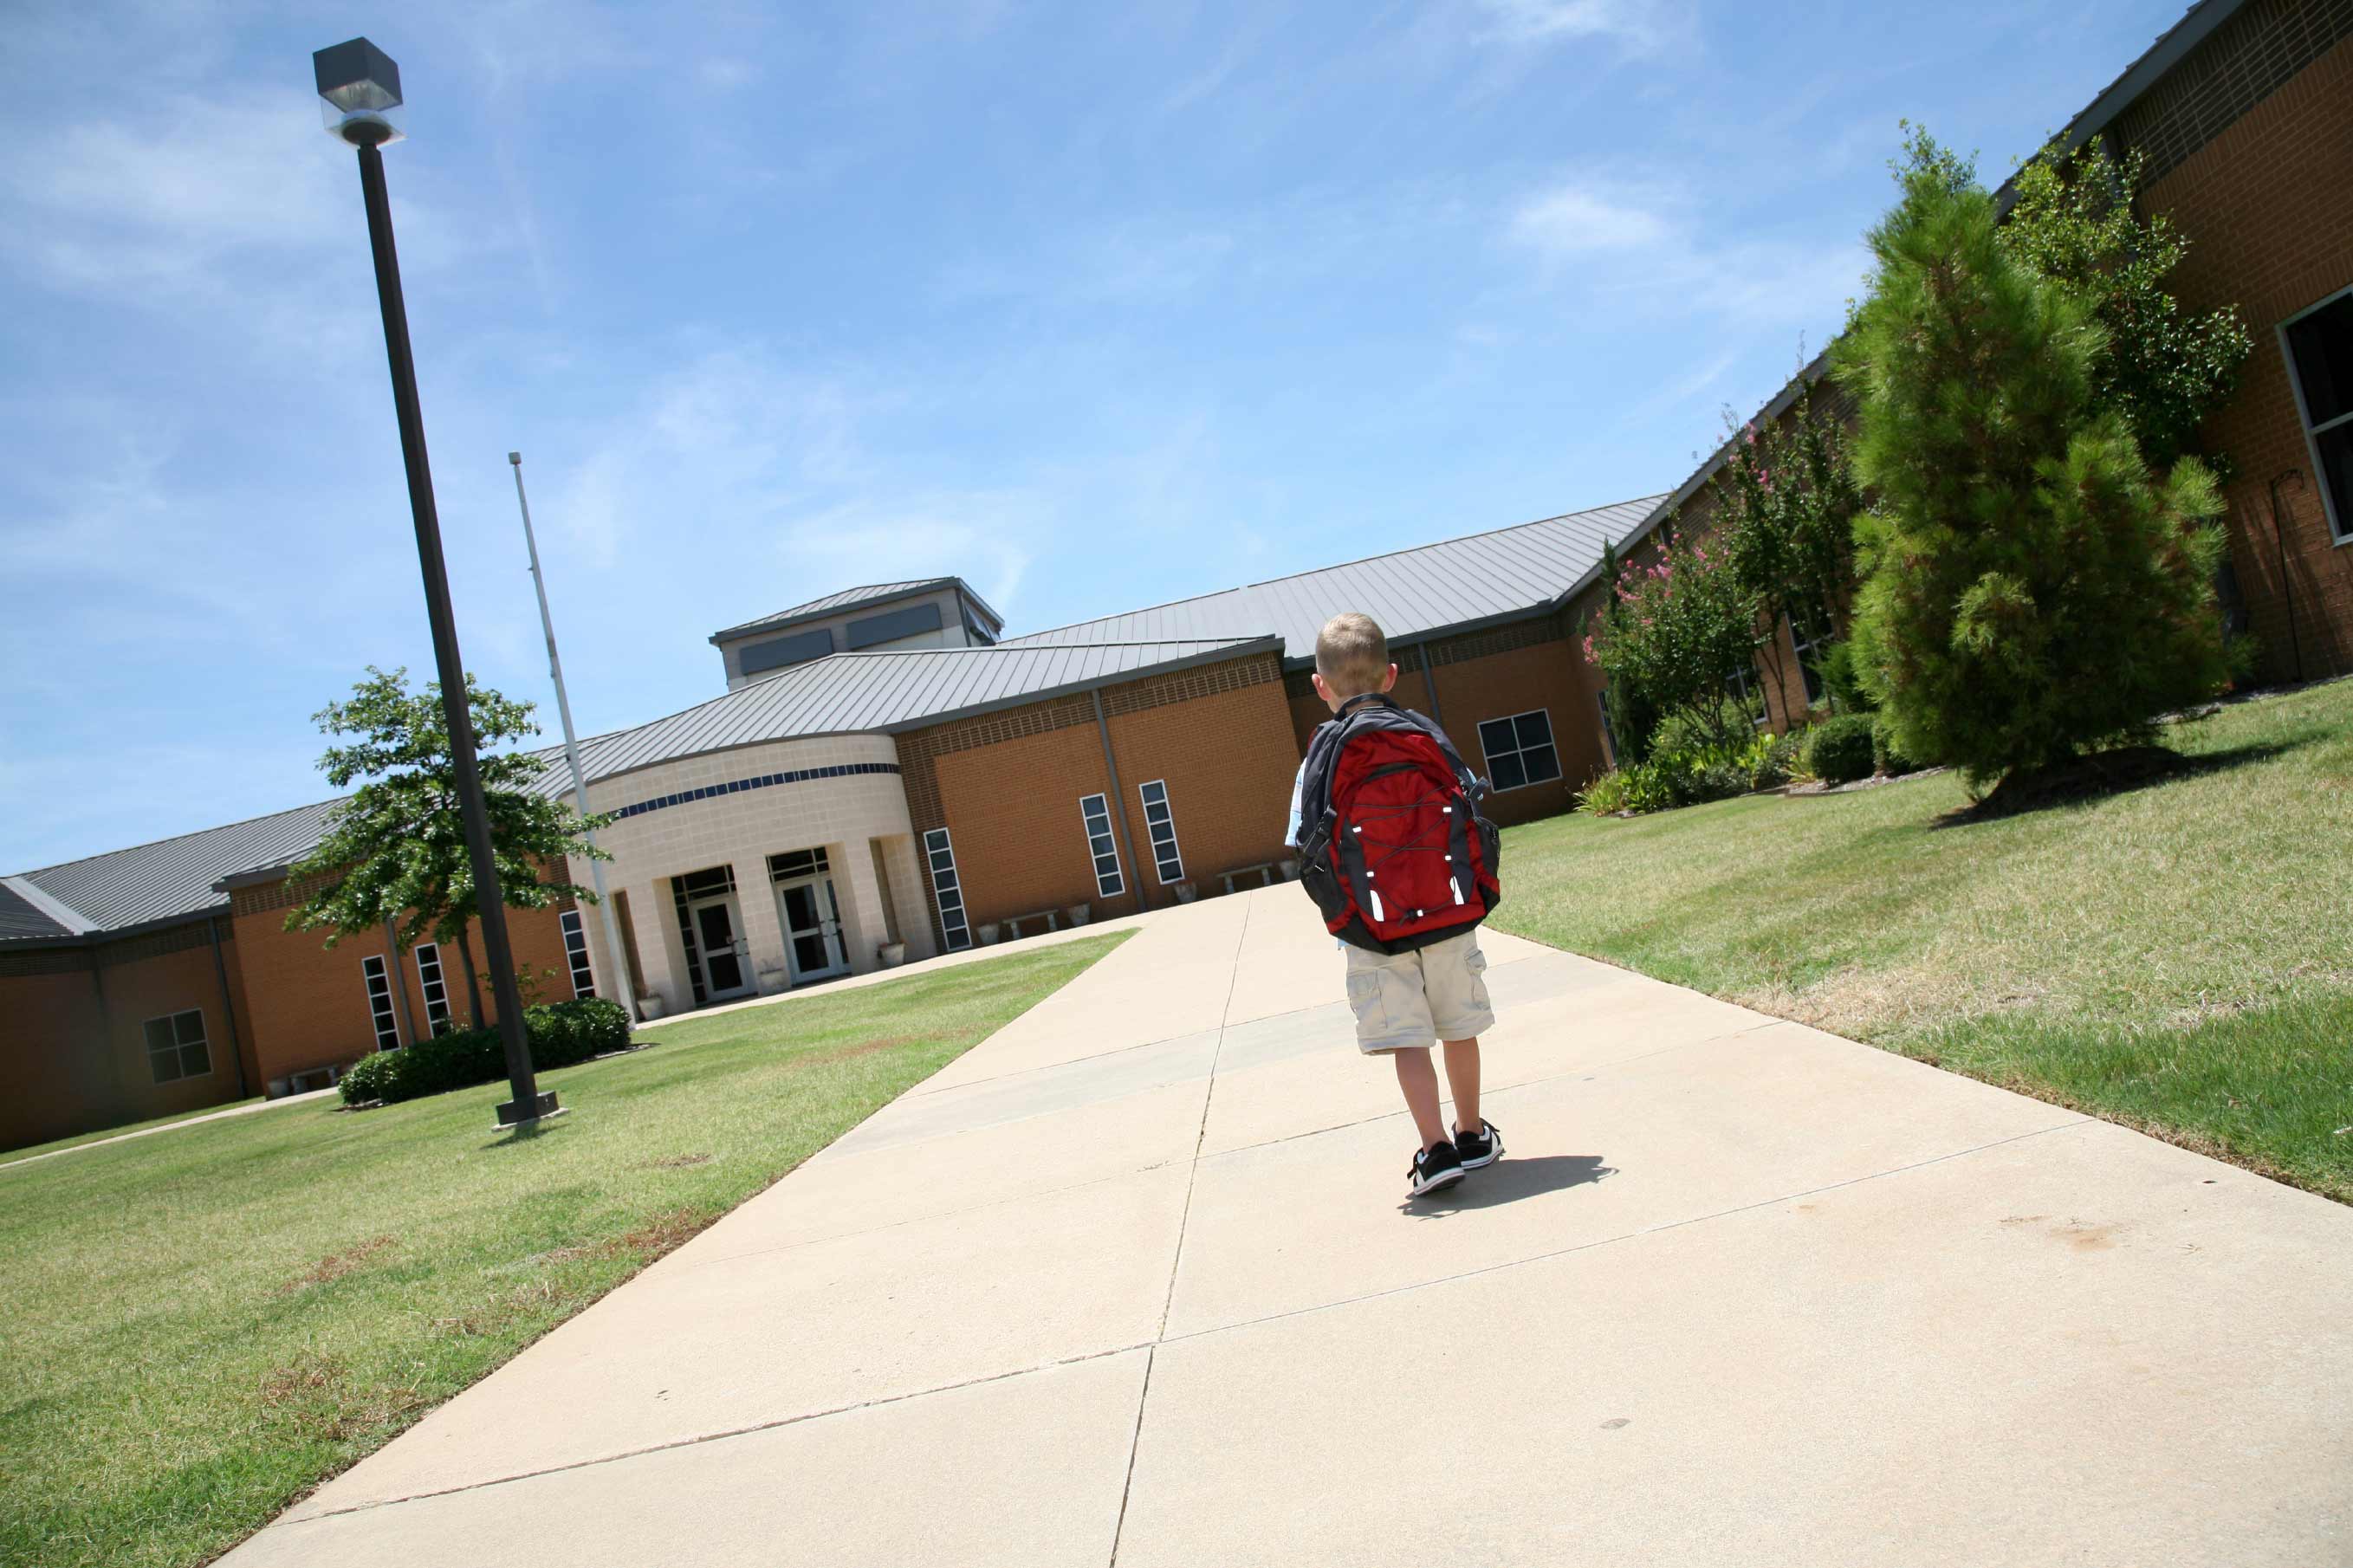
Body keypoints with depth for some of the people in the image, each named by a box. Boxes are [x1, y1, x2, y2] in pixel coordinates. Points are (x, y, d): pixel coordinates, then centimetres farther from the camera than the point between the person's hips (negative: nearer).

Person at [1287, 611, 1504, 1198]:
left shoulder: (1324, 756, -5)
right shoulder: (1426, 734, 2)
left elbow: (1311, 848, -8)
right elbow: (1472, 818, 3)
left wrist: (1344, 914, 3)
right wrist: (1476, 895, 14)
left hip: (1375, 930, -2)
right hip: (1449, 914, 3)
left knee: (1407, 1041, 3)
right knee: (1458, 1029, 15)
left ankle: (1437, 1149, -2)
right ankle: (1472, 1135, 28)